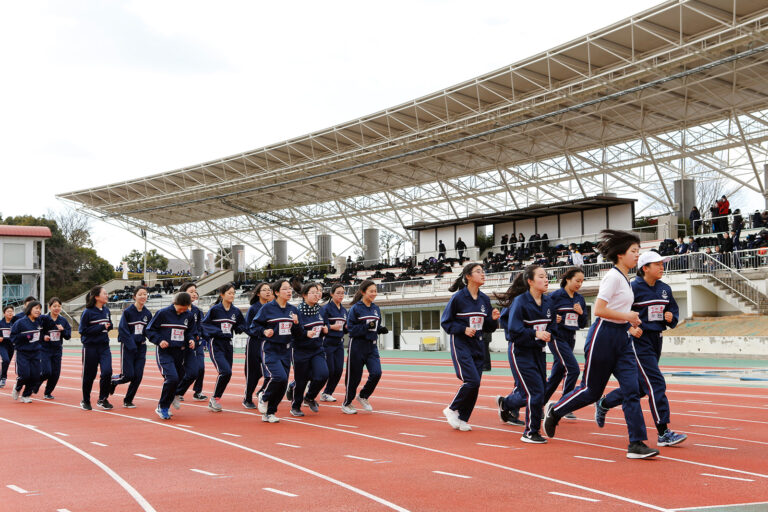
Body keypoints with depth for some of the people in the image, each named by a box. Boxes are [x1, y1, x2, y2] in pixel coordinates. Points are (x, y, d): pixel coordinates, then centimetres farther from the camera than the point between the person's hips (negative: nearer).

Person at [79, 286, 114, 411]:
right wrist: (100, 327, -19)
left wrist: (108, 326, -4)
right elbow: (82, 330, -14)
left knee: (107, 371, -11)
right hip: (90, 347, -4)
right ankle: (85, 401, 24)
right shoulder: (87, 312, -11)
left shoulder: (106, 310, 7)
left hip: (104, 346, 4)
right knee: (89, 375, 5)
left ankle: (103, 399, 5)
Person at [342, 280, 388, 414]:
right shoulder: (355, 308, -10)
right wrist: (366, 327, -25)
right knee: (354, 376, 2)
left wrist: (381, 329, -2)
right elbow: (351, 329, -13)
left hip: (372, 346, 5)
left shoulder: (376, 308, 10)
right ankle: (346, 404, 22)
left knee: (376, 373, -10)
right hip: (357, 346, -5)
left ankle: (363, 396, 16)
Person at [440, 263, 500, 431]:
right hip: (461, 345, -6)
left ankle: (462, 418, 15)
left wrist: (493, 319, -6)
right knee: (471, 381, -16)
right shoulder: (458, 297, -9)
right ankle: (452, 409, 3)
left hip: (478, 346, 6)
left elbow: (488, 328, 14)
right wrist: (463, 329, -17)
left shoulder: (484, 299, 9)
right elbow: (445, 322, -5)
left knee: (475, 385, 3)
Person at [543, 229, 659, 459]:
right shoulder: (612, 276, -14)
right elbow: (598, 310, -21)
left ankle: (637, 444, -5)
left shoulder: (625, 279, 13)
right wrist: (626, 315, -16)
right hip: (603, 336, -8)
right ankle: (554, 410, 30)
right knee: (592, 390, 5)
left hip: (622, 339, 8)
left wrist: (629, 324, 12)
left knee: (632, 390, -4)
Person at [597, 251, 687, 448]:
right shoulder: (634, 288, -12)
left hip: (656, 339, 8)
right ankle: (663, 433, -12)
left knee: (640, 386, 15)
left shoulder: (665, 289, 9)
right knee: (656, 383, -14)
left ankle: (603, 404, 37)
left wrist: (671, 318, -4)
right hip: (639, 340, -8)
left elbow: (674, 310, 18)